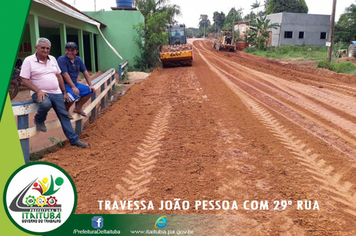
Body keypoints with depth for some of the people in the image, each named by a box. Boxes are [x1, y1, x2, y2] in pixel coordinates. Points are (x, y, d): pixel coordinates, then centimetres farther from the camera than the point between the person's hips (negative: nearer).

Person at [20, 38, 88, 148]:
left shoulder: (52, 59, 12)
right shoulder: (29, 60, -5)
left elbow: (59, 76, 18)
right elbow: (25, 80, -8)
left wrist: (64, 92, 14)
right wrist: (38, 91, -20)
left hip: (56, 93, 5)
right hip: (40, 93, -5)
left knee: (64, 115, 0)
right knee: (46, 104, -37)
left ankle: (74, 140, 6)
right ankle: (39, 121, -3)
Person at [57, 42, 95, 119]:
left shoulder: (78, 59, 7)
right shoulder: (61, 59, -15)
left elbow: (85, 72, 9)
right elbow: (65, 75, -22)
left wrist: (90, 85, 3)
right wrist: (73, 87, -26)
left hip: (75, 83, 8)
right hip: (65, 85, -8)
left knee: (90, 90, 1)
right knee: (74, 95, -33)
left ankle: (78, 108, 14)